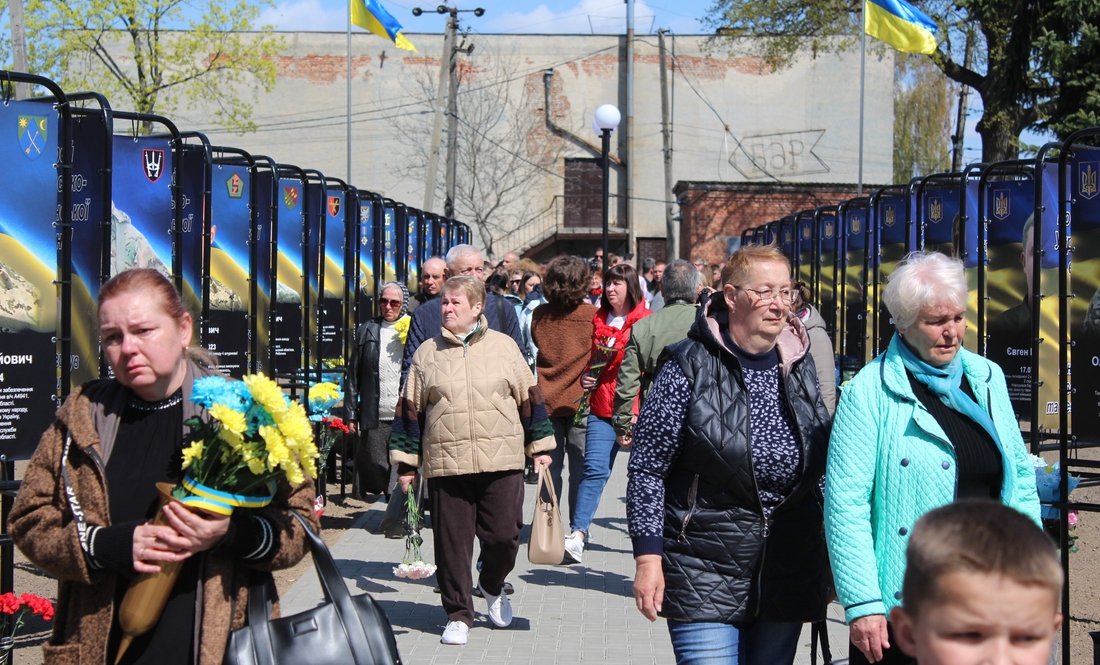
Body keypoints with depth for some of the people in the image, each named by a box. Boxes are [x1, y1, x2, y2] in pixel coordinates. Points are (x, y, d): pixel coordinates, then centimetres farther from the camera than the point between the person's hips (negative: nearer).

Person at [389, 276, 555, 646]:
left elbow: (529, 397, 12)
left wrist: (540, 446, 9)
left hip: (502, 463, 0)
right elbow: (410, 410, 10)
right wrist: (406, 462, 8)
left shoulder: (503, 347, 7)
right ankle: (458, 614, 17)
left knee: (504, 536, 1)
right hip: (446, 464, 0)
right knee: (451, 542, 3)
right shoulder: (427, 353, 8)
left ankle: (492, 587, 31)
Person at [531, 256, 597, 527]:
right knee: (580, 468, 4)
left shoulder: (539, 315, 1)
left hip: (547, 400, 3)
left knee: (550, 467, 8)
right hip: (580, 401, -3)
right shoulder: (592, 315, -7)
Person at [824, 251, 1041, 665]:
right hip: (901, 607, -5)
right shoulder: (869, 393, -9)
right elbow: (845, 503, -13)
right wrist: (861, 603, -18)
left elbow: (1020, 479, 15)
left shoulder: (987, 379, 9)